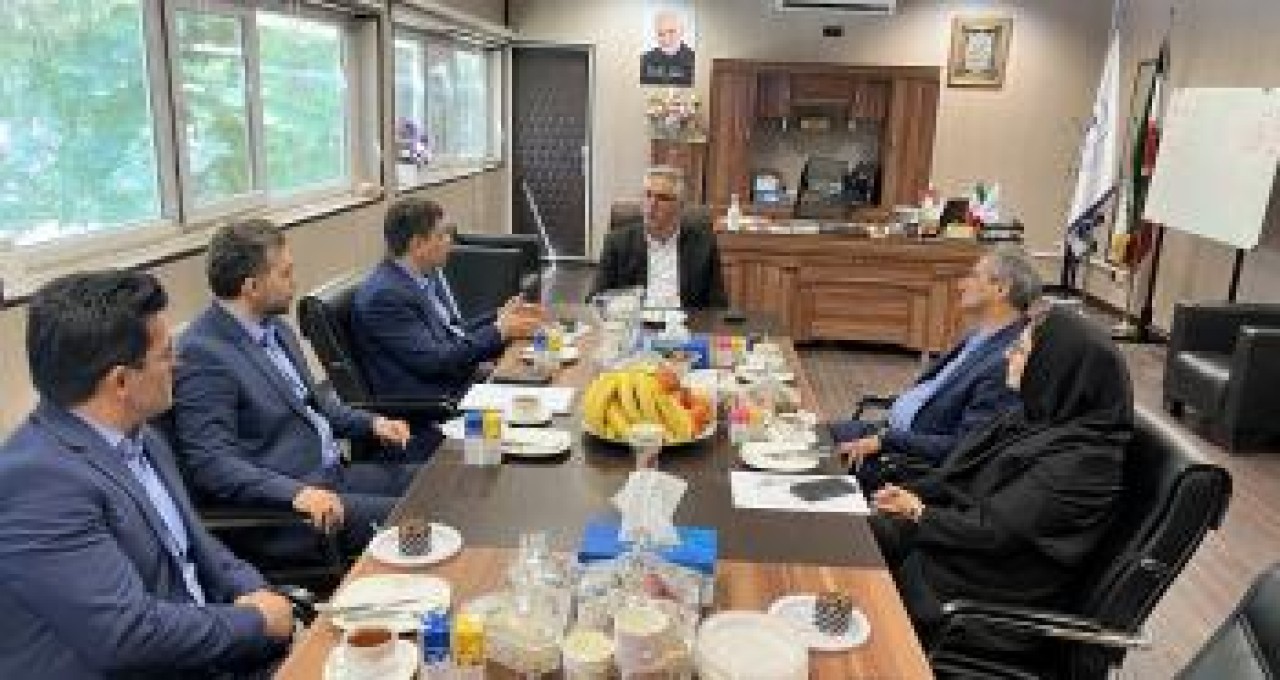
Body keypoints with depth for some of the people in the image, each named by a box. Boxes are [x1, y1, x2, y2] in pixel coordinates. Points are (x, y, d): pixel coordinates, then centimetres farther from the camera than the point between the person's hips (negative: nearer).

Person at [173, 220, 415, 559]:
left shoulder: (273, 327, 10)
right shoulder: (202, 353, -16)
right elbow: (211, 462, -20)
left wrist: (370, 422, 7)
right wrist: (295, 493, -30)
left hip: (333, 472, 9)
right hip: (281, 505, -9)